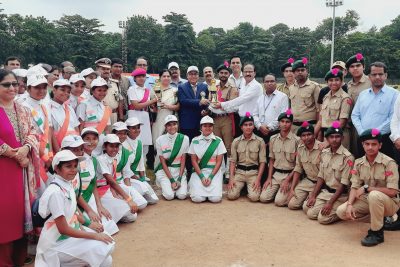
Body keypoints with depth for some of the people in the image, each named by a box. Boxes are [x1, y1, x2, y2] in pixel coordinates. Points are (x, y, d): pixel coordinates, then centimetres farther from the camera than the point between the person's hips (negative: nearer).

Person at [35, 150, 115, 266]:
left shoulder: (68, 185, 2)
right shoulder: (55, 192, -23)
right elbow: (63, 229, -22)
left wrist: (83, 230, -5)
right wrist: (95, 235, -18)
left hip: (70, 236, 8)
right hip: (56, 243, -8)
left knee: (107, 242, 0)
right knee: (102, 252, -16)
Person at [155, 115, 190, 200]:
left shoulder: (184, 139, -3)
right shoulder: (160, 140, -6)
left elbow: (183, 160, -2)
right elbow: (163, 162, -6)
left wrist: (179, 179, -11)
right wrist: (172, 180, -13)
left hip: (179, 170, 1)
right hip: (164, 170, -1)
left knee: (182, 195, -17)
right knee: (169, 195, -19)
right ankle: (164, 187, 14)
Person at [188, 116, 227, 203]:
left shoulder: (218, 141, 3)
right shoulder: (195, 141, 4)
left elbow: (219, 161, 1)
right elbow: (194, 161, 2)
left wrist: (211, 177, -11)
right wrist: (202, 176, -10)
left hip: (214, 172, 0)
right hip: (199, 172, 0)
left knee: (216, 198, -19)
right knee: (198, 198, -19)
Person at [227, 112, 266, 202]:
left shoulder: (260, 141, -1)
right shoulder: (236, 141, 3)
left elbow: (262, 162, -1)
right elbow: (233, 161, 4)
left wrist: (258, 179, -10)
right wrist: (231, 178, -6)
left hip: (253, 172, -1)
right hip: (239, 172, 1)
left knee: (254, 197, -20)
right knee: (231, 195, -16)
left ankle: (249, 187, 15)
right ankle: (242, 186, 16)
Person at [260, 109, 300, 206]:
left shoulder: (296, 140, -8)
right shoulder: (273, 139, 6)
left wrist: (287, 180, -12)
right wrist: (269, 178, 4)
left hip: (289, 174, -4)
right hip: (275, 174, 4)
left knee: (279, 201, -18)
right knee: (263, 198, -9)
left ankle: (289, 192, 12)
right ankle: (278, 190, 18)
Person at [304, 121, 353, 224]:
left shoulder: (347, 157, -17)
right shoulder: (324, 153, 3)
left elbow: (344, 184, -16)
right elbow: (321, 177, 8)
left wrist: (330, 202, -18)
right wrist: (313, 196, 0)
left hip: (340, 195, -6)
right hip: (325, 192, 6)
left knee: (323, 218, -19)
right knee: (311, 213, -6)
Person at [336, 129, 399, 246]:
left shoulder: (388, 163, -18)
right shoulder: (358, 163, -1)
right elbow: (355, 187, -1)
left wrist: (367, 188, -22)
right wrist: (349, 204, -19)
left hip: (389, 202, -6)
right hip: (367, 200, 6)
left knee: (374, 195, -38)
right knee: (341, 211, -13)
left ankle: (377, 233, -17)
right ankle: (375, 218, 10)